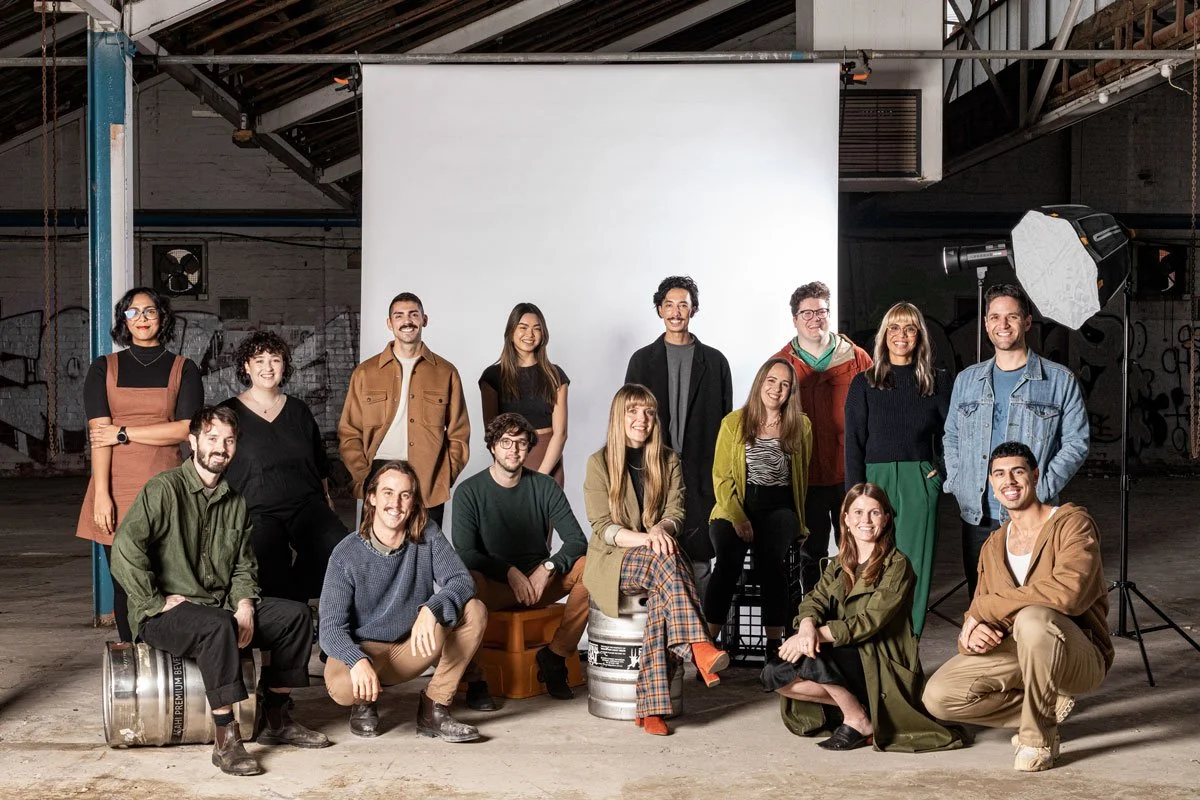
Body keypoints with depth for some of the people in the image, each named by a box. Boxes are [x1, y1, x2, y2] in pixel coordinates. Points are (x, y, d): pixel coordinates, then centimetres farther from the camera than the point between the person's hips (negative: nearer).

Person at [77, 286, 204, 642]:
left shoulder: (183, 369, 10)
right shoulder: (104, 368, 11)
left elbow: (186, 428, -3)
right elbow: (98, 432, 0)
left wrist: (124, 433, -5)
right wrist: (101, 494, -10)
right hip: (117, 491, 1)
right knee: (125, 585, 1)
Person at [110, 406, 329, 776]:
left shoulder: (235, 502, 12)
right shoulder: (164, 489, -12)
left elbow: (243, 566, 13)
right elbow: (124, 551, -22)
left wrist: (245, 606, -5)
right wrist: (157, 602, -19)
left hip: (220, 607, 8)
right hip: (162, 616, -8)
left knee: (295, 614, -3)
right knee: (218, 624, -37)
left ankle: (277, 720, 6)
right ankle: (226, 740, -31)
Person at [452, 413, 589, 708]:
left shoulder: (545, 487, 4)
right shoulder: (469, 491, -2)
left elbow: (577, 540, -3)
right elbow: (465, 554, -11)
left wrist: (547, 568, -21)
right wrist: (511, 573, -23)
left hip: (539, 581, 3)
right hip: (493, 586, -2)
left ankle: (555, 656, -11)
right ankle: (474, 678, -21)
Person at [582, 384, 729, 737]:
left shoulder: (669, 461, 12)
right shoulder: (599, 463, 1)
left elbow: (675, 513, 2)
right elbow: (602, 528, -6)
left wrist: (661, 529, -22)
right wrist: (644, 539, -24)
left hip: (657, 557, 2)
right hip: (614, 561, -2)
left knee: (661, 593, -33)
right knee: (666, 561, -35)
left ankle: (652, 706, -36)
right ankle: (699, 648, -45)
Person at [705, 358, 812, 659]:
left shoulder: (801, 425, 12)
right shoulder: (734, 422, 8)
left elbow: (801, 476, 14)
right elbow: (721, 477, 2)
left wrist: (797, 518, 0)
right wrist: (737, 518, -12)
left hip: (779, 507, 1)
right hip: (736, 506, 0)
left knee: (771, 558, -31)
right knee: (728, 558, -30)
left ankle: (774, 643, -28)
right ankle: (707, 641, -29)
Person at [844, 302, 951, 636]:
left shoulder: (936, 382, 8)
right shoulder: (864, 383, 6)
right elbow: (854, 445, 1)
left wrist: (941, 471, -2)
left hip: (920, 486, 1)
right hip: (875, 482, -1)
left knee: (915, 567, -1)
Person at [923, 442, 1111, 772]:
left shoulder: (1072, 523, -11)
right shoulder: (993, 546, 10)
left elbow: (1068, 592, -30)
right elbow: (975, 615, 7)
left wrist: (984, 608, -23)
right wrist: (972, 636, -21)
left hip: (1082, 658, -6)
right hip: (1016, 654, 6)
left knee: (1033, 619, -39)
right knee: (938, 696, -14)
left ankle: (1038, 737, -17)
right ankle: (1050, 705, 3)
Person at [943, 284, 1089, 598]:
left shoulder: (1059, 380, 2)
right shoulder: (967, 380, 14)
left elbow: (1076, 443, -1)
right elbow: (951, 438, 19)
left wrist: (1041, 490, -12)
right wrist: (956, 484, 3)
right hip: (976, 516, 4)